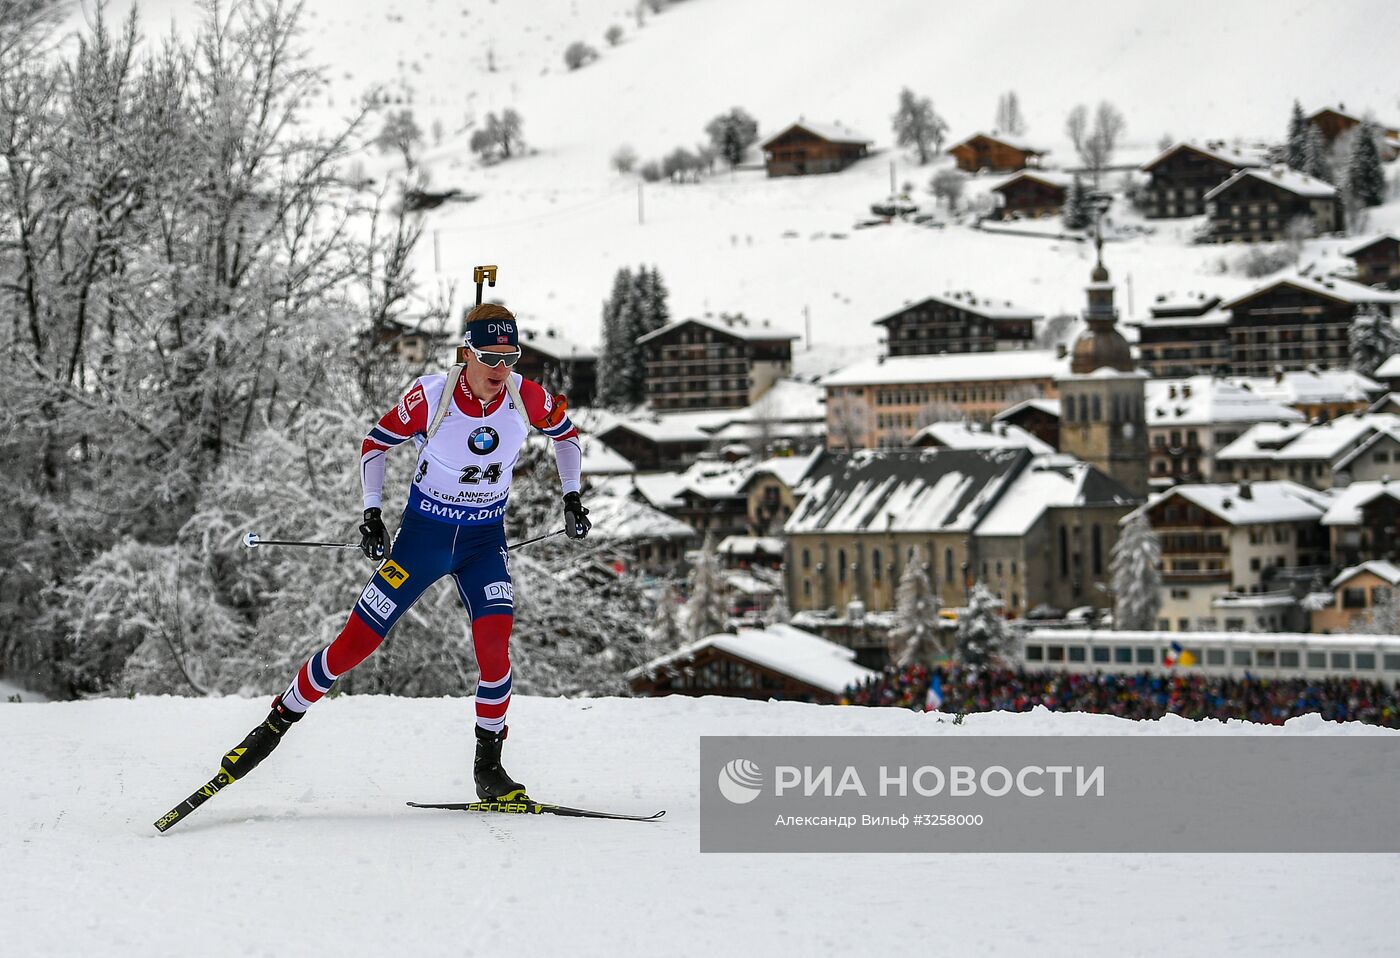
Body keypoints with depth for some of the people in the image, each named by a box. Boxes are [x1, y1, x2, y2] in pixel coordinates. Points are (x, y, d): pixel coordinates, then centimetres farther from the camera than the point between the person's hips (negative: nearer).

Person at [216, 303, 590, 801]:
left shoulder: (527, 398, -14)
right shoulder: (431, 395, -19)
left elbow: (567, 432, 9)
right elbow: (375, 444, -3)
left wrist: (572, 498, 2)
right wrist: (372, 513, -10)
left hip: (484, 540, 1)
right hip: (422, 534, -1)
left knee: (494, 645, -21)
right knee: (355, 643, -2)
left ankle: (488, 765, -4)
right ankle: (278, 721, 18)